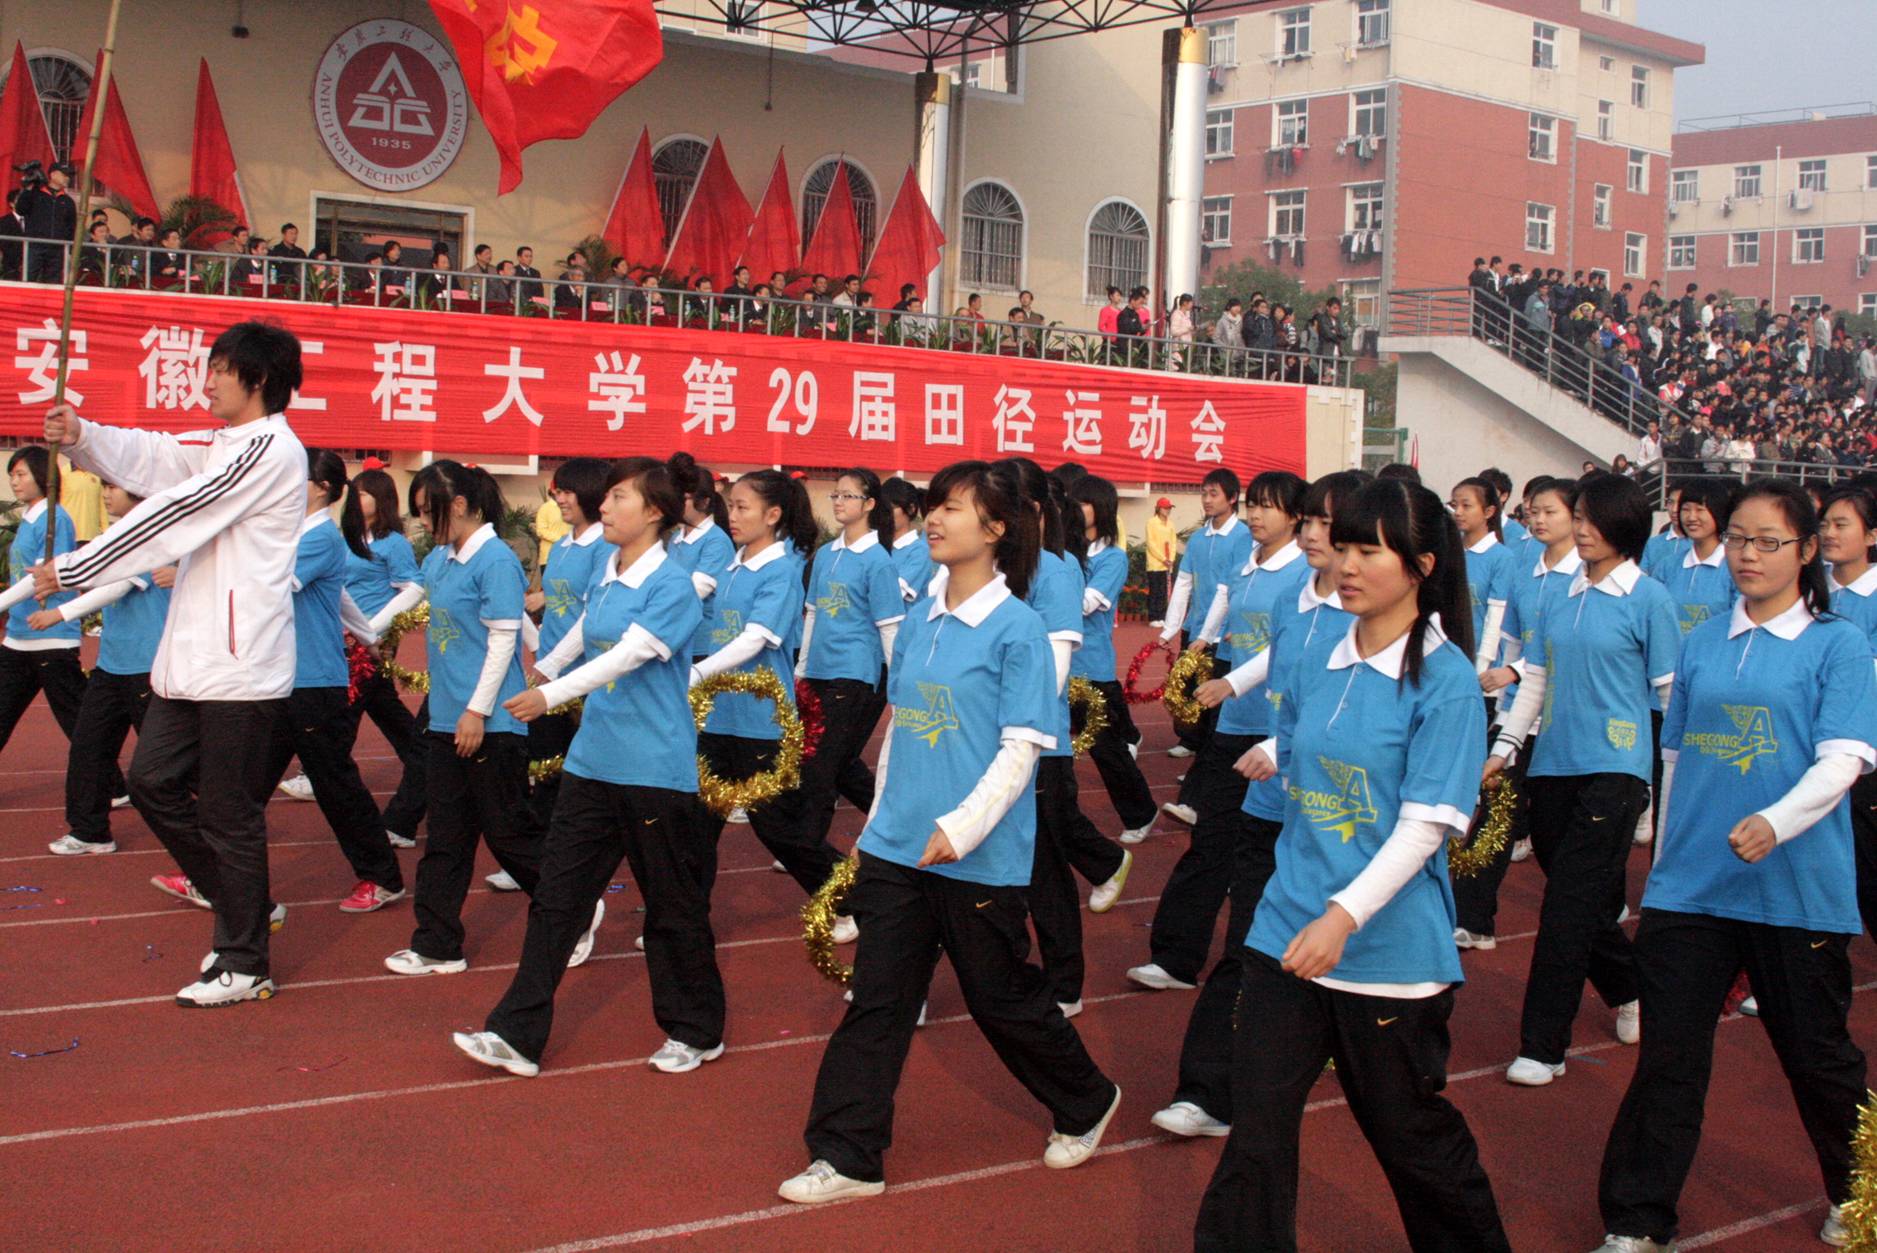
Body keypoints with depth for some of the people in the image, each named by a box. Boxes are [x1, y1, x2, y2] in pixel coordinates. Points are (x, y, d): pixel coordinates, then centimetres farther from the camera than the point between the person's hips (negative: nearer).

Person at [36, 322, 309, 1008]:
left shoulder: (269, 449, -14)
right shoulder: (218, 446, 17)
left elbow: (173, 516, -15)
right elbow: (146, 457, 10)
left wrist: (70, 571, -11)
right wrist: (81, 435, -11)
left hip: (241, 666, -10)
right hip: (192, 658, 10)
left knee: (228, 815, -2)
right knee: (152, 780, 13)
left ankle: (243, 965, 11)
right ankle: (246, 907, 25)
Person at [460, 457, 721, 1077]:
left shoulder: (671, 586, -14)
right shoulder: (605, 567, 8)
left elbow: (628, 654, -26)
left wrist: (551, 695, -36)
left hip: (655, 766, -7)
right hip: (592, 760, 7)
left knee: (673, 905, 6)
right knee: (556, 896, 4)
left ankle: (697, 1032, 22)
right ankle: (518, 1034, 7)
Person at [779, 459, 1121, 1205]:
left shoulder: (1017, 629, -11)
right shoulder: (918, 623, 8)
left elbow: (1021, 750, -15)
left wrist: (960, 829, -24)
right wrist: (877, 821, 16)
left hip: (978, 858, -5)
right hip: (895, 849, 6)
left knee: (1002, 999, 10)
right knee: (876, 1002, 5)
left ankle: (1085, 1105, 34)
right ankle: (848, 1157, 13)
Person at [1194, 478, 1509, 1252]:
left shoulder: (1445, 677, -12)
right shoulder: (1318, 659, 5)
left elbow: (1424, 826, -19)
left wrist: (1345, 915, -28)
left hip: (1391, 949, -4)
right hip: (1288, 928, 5)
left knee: (1410, 1135, 13)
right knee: (1256, 1131, 3)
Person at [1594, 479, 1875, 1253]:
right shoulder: (1702, 643, 9)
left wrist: (1776, 822, -31)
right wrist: (1665, 858, 17)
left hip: (1796, 890, -3)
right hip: (1689, 888, 3)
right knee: (1669, 1059, 3)